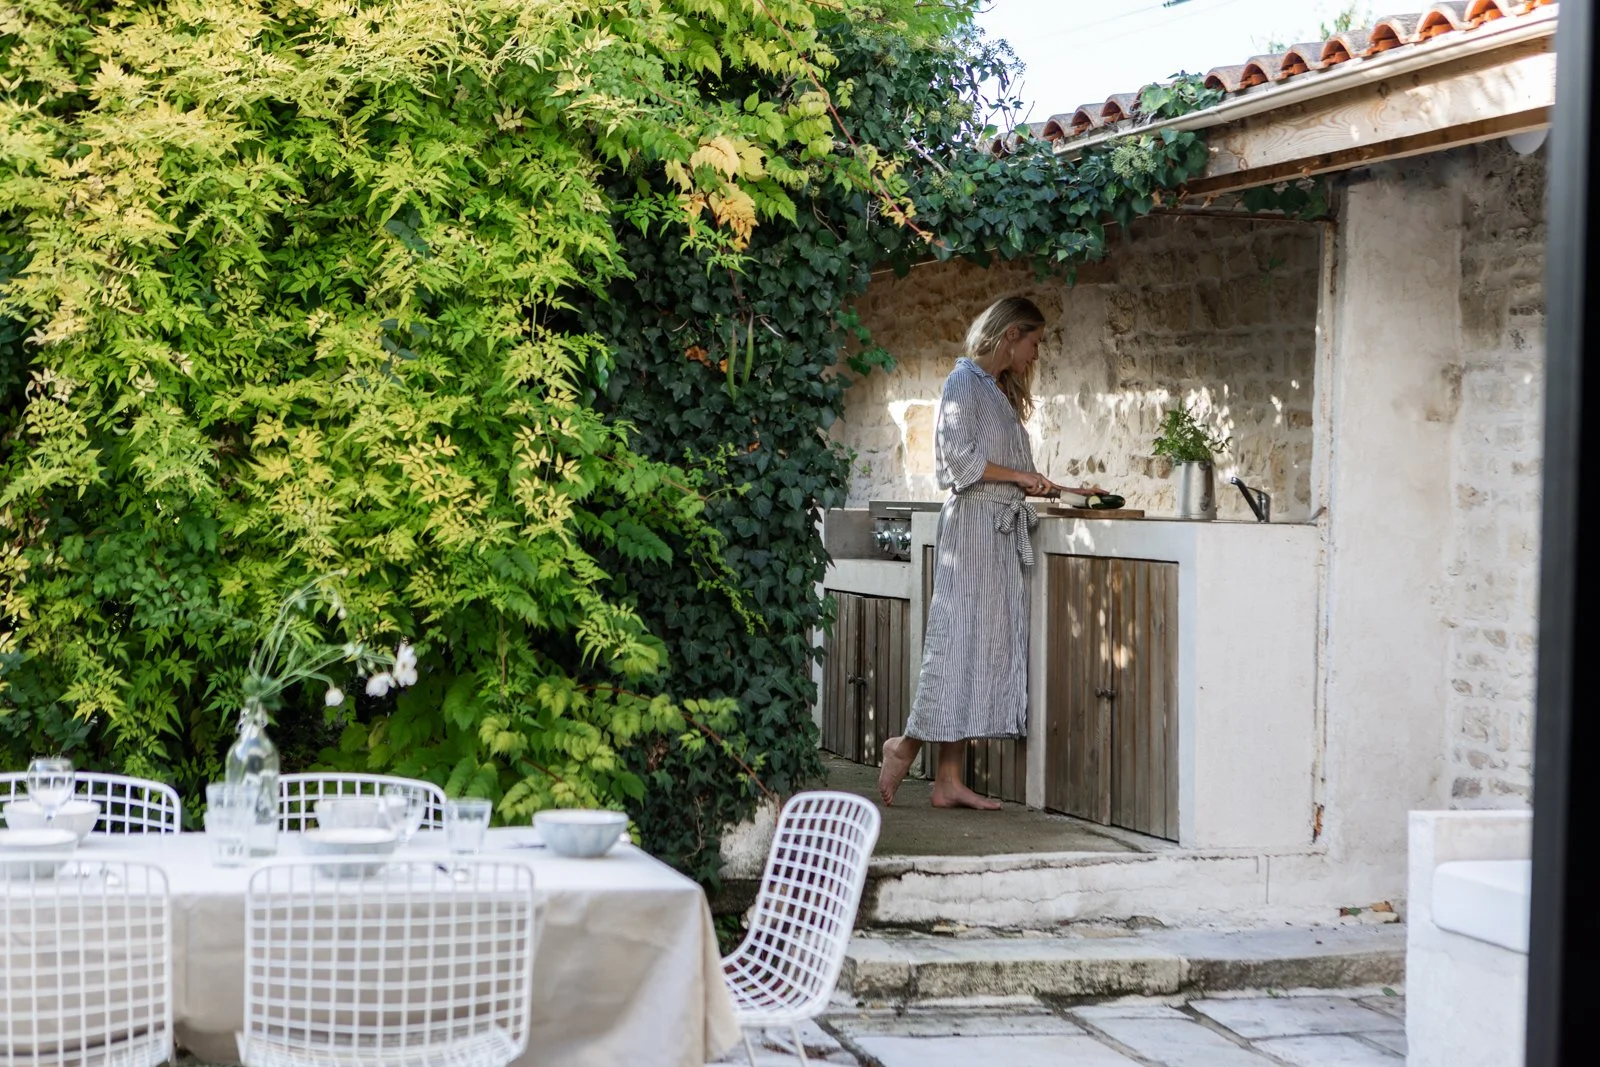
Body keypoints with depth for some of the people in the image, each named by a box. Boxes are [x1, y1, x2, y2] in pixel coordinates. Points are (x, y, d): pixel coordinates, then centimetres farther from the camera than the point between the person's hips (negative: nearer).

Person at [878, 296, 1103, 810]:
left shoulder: (999, 390, 22)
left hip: (1003, 527, 9)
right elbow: (961, 460, -14)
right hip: (974, 521, -9)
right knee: (962, 637, -8)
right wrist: (1021, 477, -10)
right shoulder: (965, 381, -5)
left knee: (990, 642, 3)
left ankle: (950, 779, 2)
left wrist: (1062, 490, 15)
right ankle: (907, 744, 6)